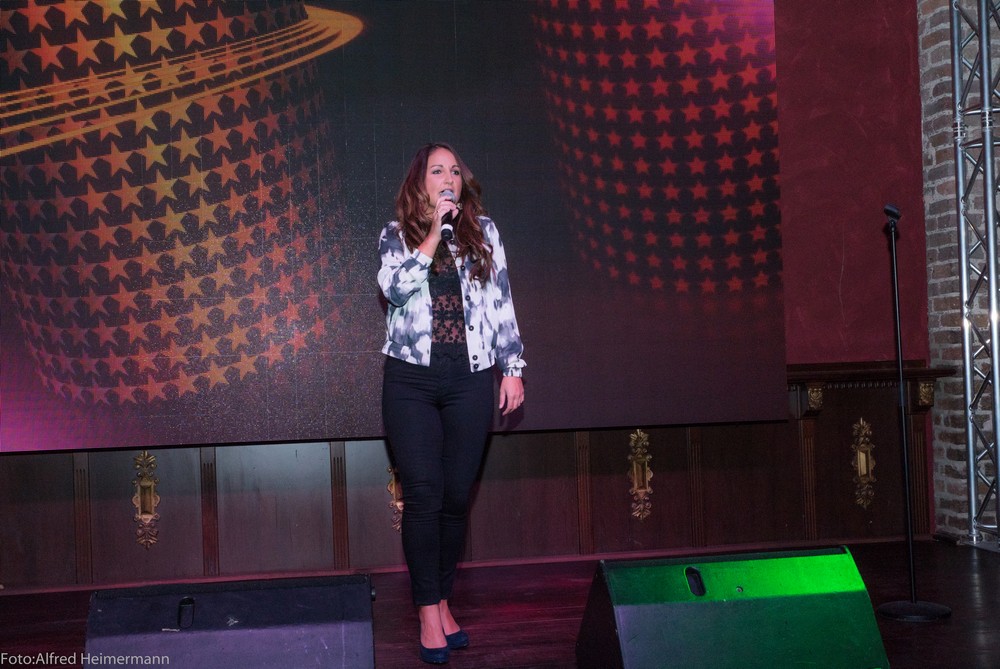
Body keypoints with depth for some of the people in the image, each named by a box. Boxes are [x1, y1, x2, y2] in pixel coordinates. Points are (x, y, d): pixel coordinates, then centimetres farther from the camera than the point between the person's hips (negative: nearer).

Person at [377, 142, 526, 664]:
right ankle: (429, 613, 2)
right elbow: (396, 287, -13)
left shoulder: (483, 231, 9)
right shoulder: (396, 235, 6)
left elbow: (501, 303, 8)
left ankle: (443, 601, 19)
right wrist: (434, 231, -13)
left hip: (470, 381, 1)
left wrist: (512, 368, 5)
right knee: (423, 496, -6)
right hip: (411, 380, -1)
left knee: (456, 497, 4)